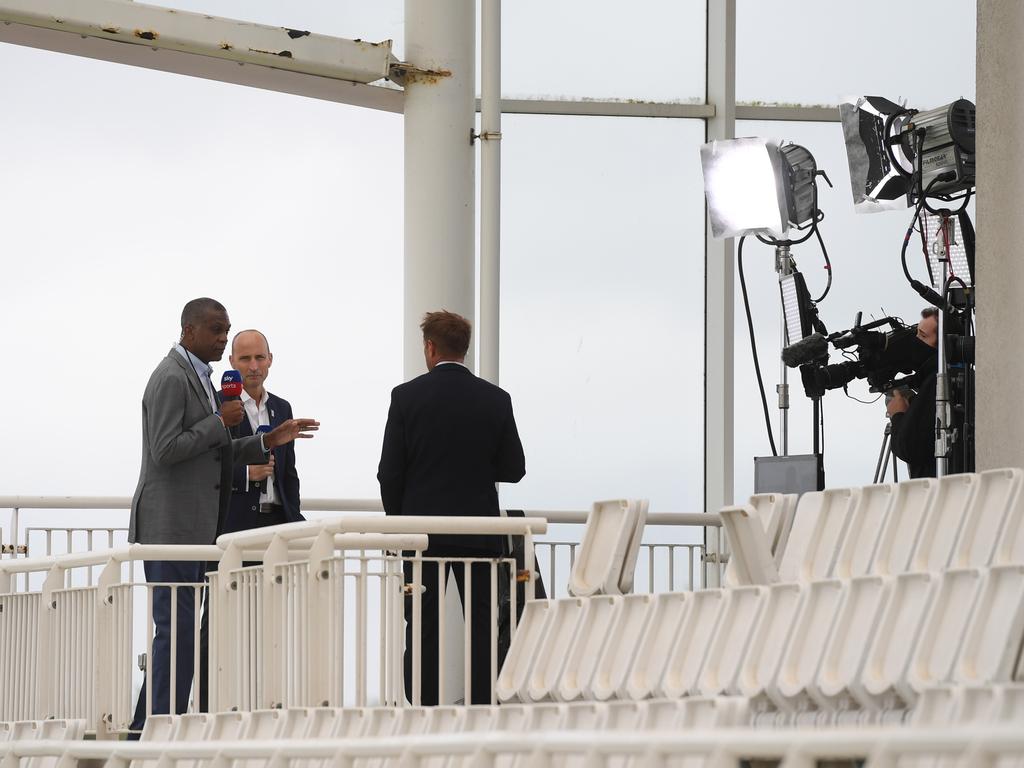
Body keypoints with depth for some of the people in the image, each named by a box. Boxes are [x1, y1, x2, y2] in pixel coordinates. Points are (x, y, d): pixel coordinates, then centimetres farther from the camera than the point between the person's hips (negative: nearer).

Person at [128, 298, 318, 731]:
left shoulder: (197, 377, 18)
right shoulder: (172, 378, -13)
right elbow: (165, 451, -21)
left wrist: (266, 442, 14)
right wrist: (219, 422, -16)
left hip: (193, 526, 10)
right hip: (171, 524, -10)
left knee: (181, 627, 11)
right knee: (177, 628, -10)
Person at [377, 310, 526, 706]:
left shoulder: (406, 396, -5)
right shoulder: (495, 399, -1)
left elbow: (389, 471, -5)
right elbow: (514, 469, 3)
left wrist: (397, 521, 8)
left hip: (423, 529, -1)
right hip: (479, 533, 1)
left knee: (423, 629, 1)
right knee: (481, 628, 5)